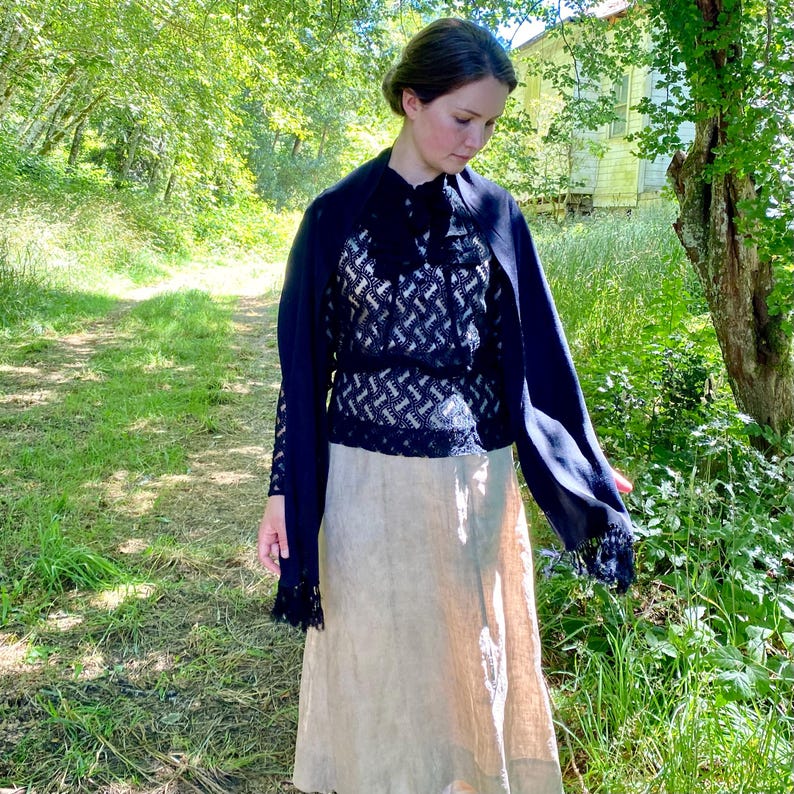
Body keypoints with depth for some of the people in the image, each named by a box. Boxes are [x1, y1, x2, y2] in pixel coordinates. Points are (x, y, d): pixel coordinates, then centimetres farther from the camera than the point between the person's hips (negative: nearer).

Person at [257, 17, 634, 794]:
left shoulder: (494, 213, 2)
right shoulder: (338, 215, -4)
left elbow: (536, 348, 6)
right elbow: (302, 362, -1)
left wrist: (588, 471, 8)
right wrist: (284, 491, -2)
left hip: (477, 480, 2)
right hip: (371, 482, -1)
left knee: (477, 656, 16)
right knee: (376, 659, 13)